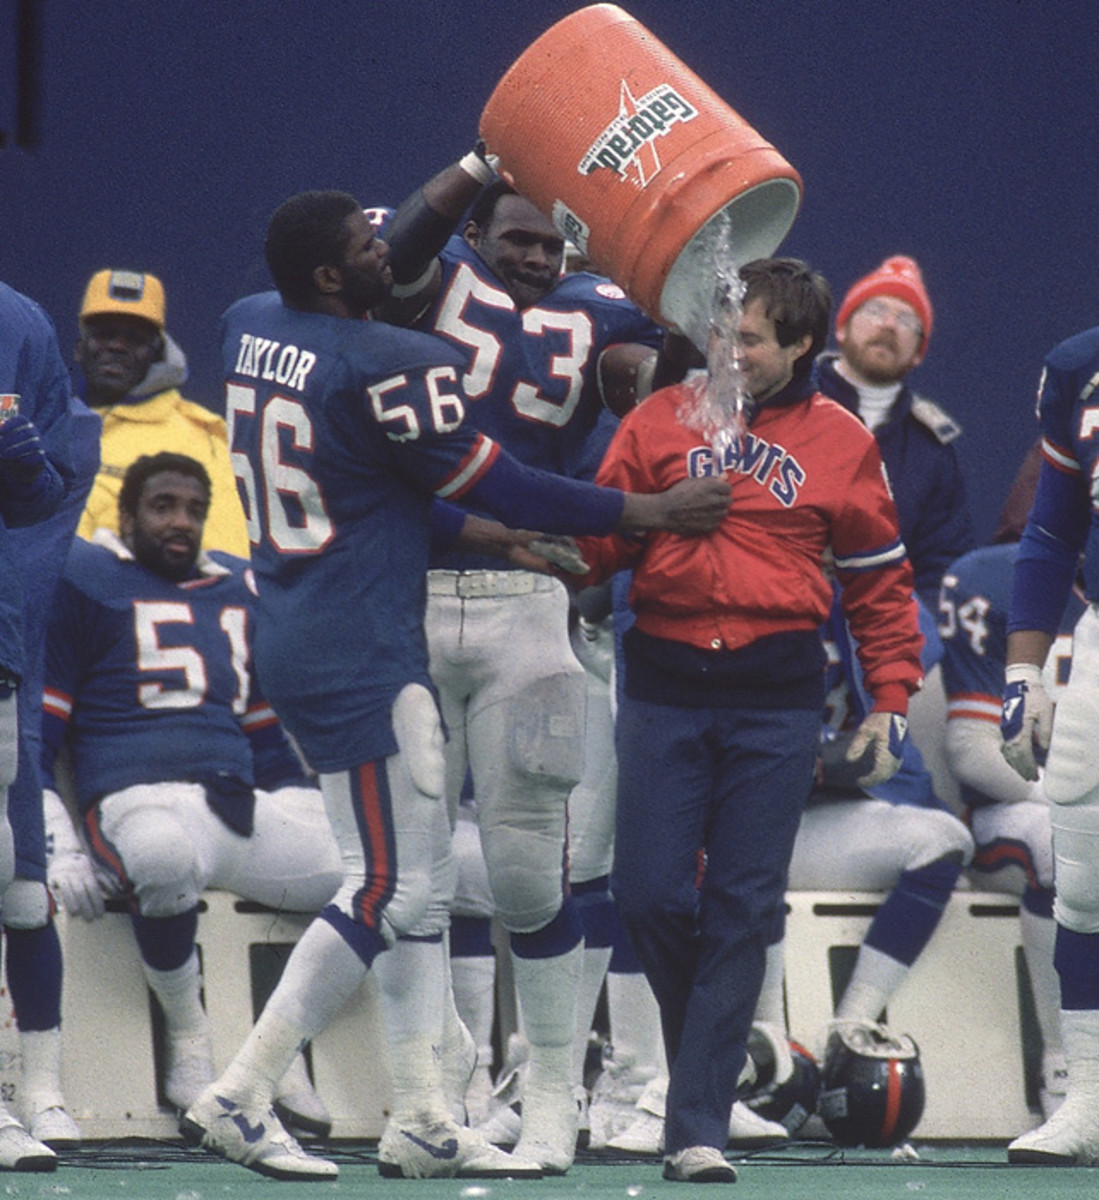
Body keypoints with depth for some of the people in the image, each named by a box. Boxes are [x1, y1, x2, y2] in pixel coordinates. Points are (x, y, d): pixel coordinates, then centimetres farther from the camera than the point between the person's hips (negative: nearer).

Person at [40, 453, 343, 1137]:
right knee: (166, 858, -43)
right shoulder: (83, 580, 6)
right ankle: (189, 1044, -18)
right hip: (141, 798, -6)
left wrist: (324, 834, 22)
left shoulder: (240, 592, 25)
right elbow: (33, 730, 3)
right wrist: (59, 850, -8)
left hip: (245, 808, 6)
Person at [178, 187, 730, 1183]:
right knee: (388, 887, -5)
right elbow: (497, 485, -10)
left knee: (424, 878, 13)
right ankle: (239, 1098, -7)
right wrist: (651, 513, -1)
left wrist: (473, 530, 23)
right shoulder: (389, 366, -17)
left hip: (295, 642, 10)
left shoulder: (250, 328, 9)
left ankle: (422, 1119, 13)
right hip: (359, 655, -10)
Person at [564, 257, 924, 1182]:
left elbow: (880, 582, 12)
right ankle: (704, 1053, 24)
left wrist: (891, 703, 6)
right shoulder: (658, 422, 8)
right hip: (666, 683, 1)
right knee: (650, 894, -4)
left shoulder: (841, 444, 6)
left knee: (741, 912, -4)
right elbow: (601, 537, 8)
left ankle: (699, 1127, -3)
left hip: (776, 699, -1)